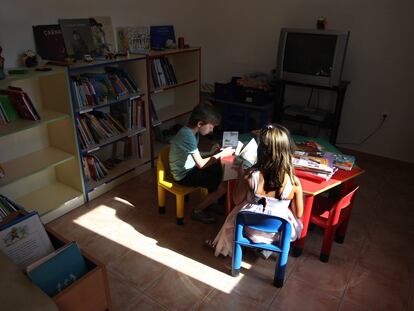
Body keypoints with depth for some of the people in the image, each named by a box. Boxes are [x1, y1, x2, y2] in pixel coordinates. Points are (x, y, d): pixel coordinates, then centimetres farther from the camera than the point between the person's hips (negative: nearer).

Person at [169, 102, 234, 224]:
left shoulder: (192, 132, 2)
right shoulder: (188, 136, -27)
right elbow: (201, 164, -25)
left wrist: (211, 153, -5)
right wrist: (221, 154, -19)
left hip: (189, 168, 10)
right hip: (184, 175, -10)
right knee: (223, 186, -15)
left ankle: (211, 202, 23)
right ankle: (198, 211, 3)